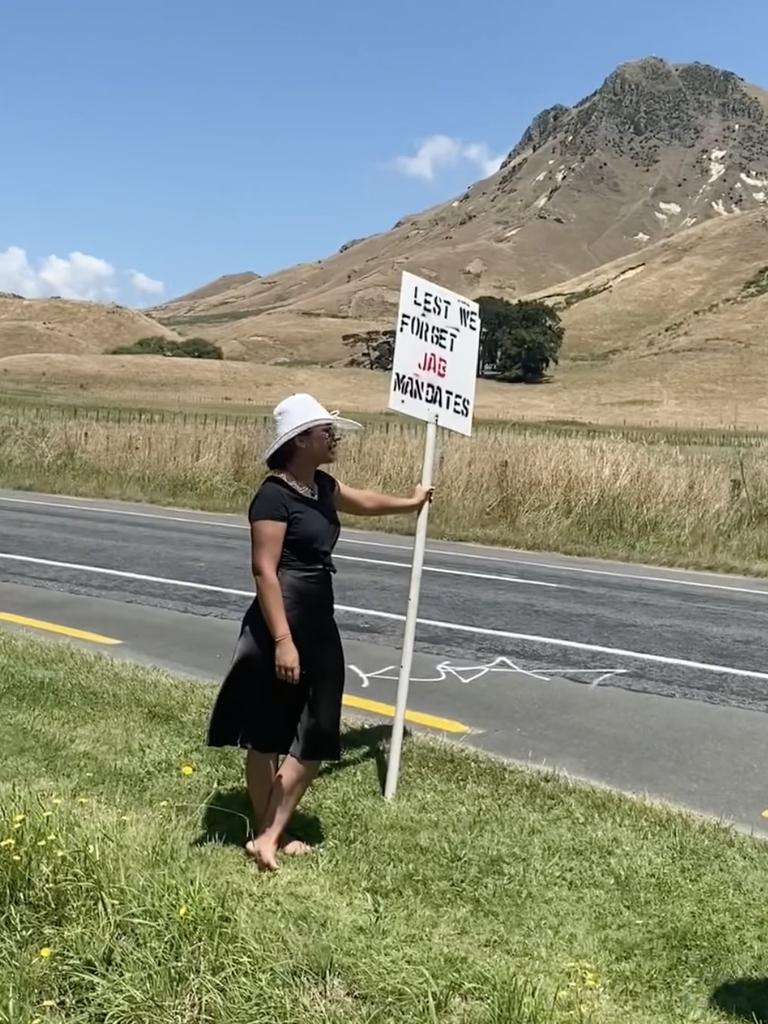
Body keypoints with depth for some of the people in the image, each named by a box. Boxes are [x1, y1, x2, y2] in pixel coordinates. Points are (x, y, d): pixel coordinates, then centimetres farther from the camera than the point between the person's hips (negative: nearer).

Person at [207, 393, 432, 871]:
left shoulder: (321, 486, 10)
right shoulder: (275, 495, -16)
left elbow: (363, 500, 32)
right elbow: (264, 571, -20)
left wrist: (410, 503, 49)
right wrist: (282, 641, -24)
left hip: (319, 627, 9)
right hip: (281, 629, -9)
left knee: (317, 735, 10)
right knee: (267, 736, 4)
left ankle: (272, 835, 20)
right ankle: (265, 834, 17)